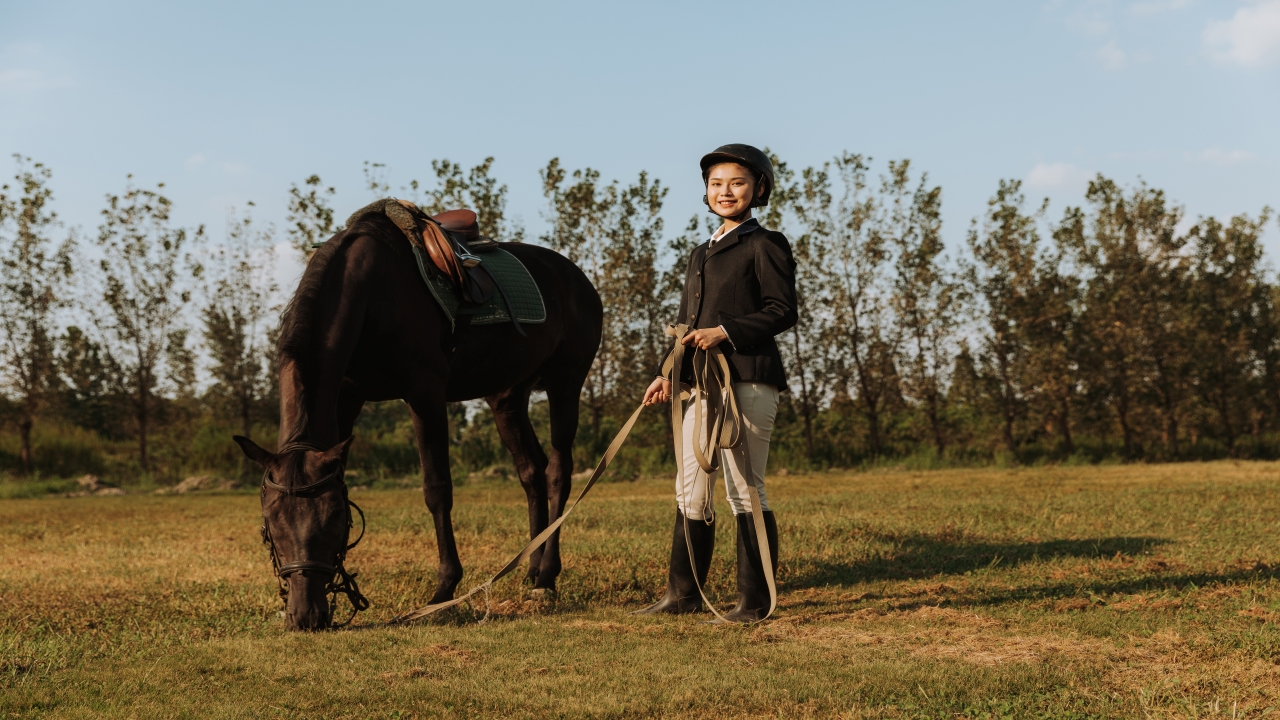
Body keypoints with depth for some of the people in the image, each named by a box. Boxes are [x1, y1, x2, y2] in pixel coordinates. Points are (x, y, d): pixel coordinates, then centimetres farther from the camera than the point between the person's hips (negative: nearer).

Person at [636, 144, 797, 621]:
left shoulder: (765, 246, -2)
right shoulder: (701, 254, 21)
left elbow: (782, 311, -9)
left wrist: (725, 332, -18)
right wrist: (669, 376, 10)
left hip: (749, 380, -8)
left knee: (745, 492, -5)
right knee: (691, 492, 10)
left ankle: (755, 601, 3)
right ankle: (683, 594, 19)